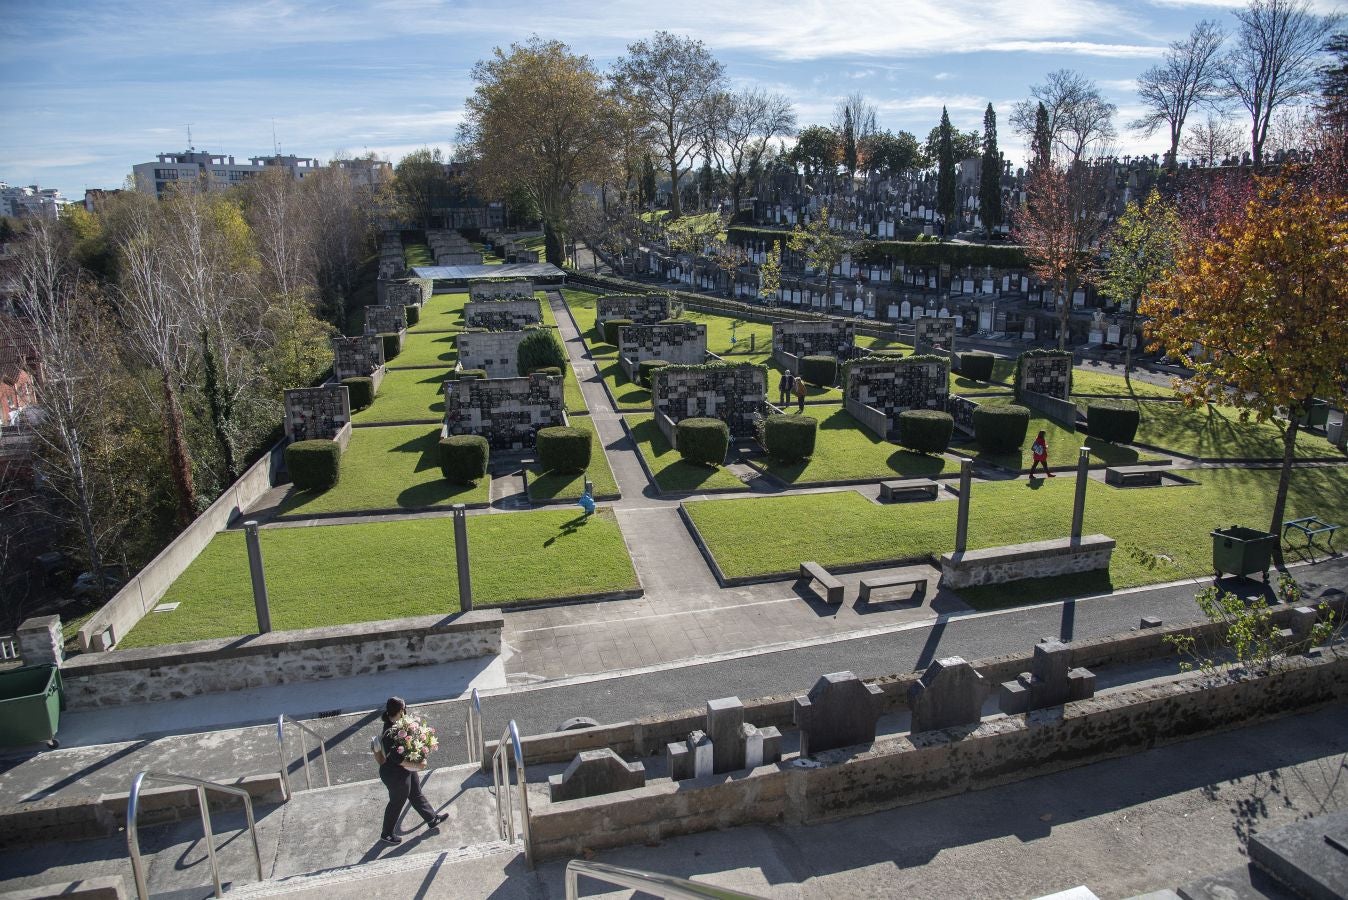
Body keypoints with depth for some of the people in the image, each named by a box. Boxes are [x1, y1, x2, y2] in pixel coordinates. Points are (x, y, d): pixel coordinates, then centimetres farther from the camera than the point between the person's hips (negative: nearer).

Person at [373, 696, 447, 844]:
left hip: (407, 770, 9)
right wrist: (416, 765, -28)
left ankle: (432, 820, 40)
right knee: (396, 803, 13)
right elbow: (395, 758, -33)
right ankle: (386, 834, 35)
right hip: (395, 774, -9)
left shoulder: (395, 726, -5)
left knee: (417, 794, 23)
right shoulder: (389, 733, -33)